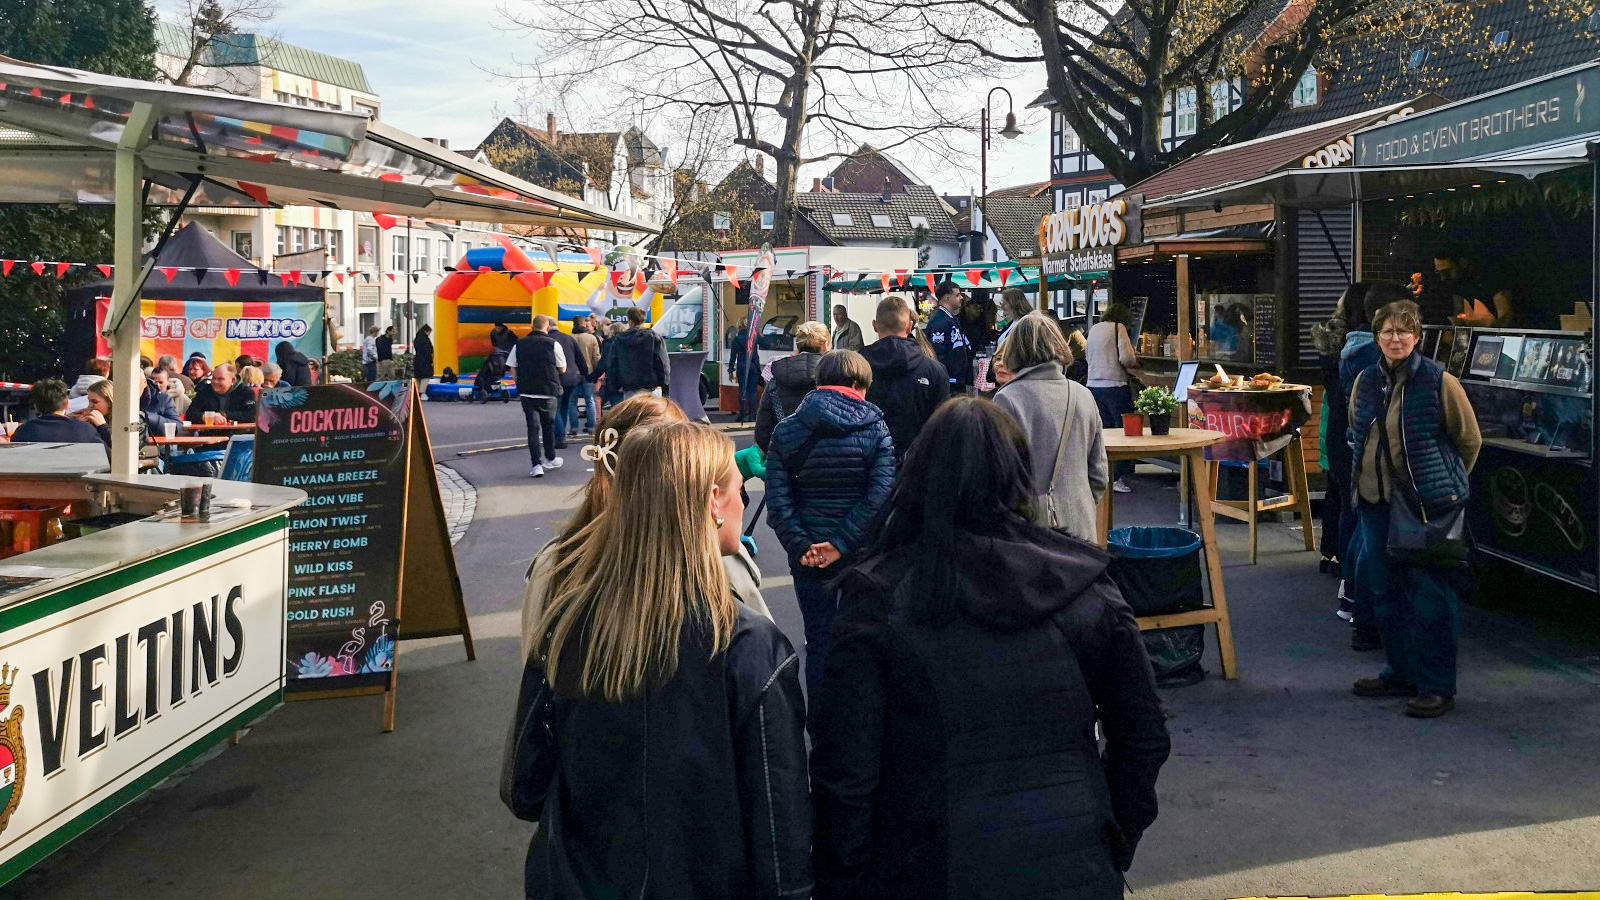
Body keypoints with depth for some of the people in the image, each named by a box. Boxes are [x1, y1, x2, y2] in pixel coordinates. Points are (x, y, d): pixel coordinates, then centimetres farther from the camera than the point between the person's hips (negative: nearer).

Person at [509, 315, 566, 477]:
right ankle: (550, 459, 31)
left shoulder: (520, 344, 2)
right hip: (548, 392, -1)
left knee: (533, 427, 3)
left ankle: (537, 465, -7)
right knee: (548, 424, 18)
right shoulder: (553, 344, -6)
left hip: (526, 392, 1)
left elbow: (512, 369, 4)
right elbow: (562, 369, 1)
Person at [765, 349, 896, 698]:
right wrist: (843, 543, -16)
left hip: (809, 556, 1)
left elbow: (778, 498, -10)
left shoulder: (786, 431, -1)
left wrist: (800, 546, -13)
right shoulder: (875, 429, -6)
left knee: (818, 640, 12)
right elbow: (879, 495, -17)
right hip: (862, 553, -1)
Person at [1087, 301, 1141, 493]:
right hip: (1115, 384, -7)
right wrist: (1133, 361, 7)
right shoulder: (1118, 328, -6)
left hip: (1094, 384, 7)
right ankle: (1118, 477, -3)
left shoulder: (1094, 329, 15)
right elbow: (1126, 357, -16)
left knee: (1104, 430, 14)